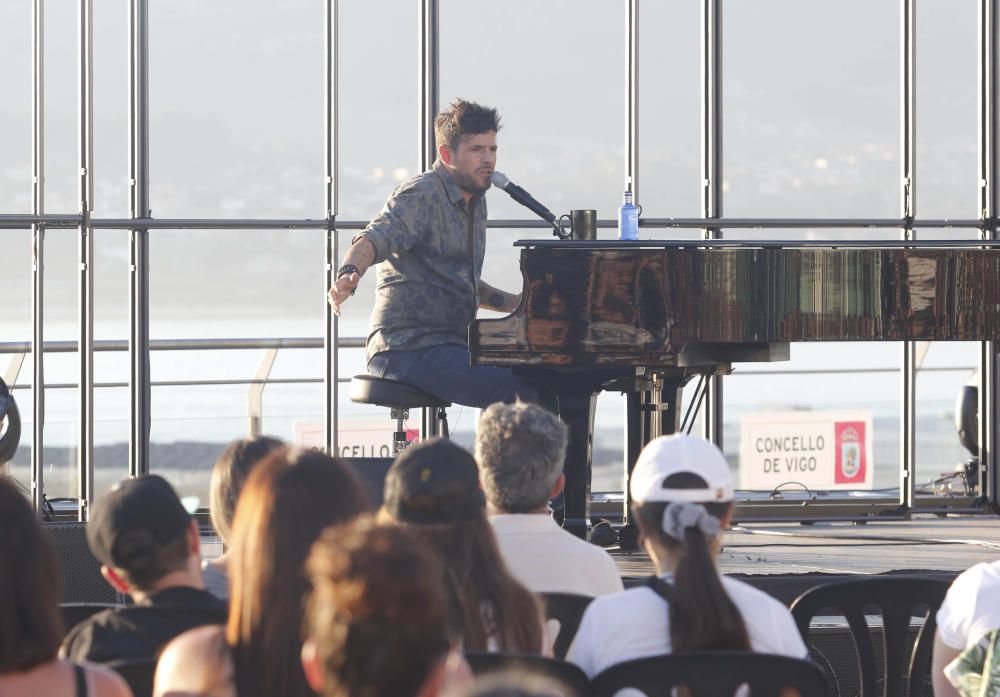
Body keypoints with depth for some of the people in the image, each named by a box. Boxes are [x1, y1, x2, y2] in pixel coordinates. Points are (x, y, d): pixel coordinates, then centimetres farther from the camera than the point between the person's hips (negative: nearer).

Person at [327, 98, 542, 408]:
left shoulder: (475, 203, 21)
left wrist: (515, 303, 19)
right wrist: (349, 274, -47)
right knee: (518, 394, -26)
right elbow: (375, 238, -27)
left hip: (453, 343, 10)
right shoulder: (422, 194, -10)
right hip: (408, 348, -10)